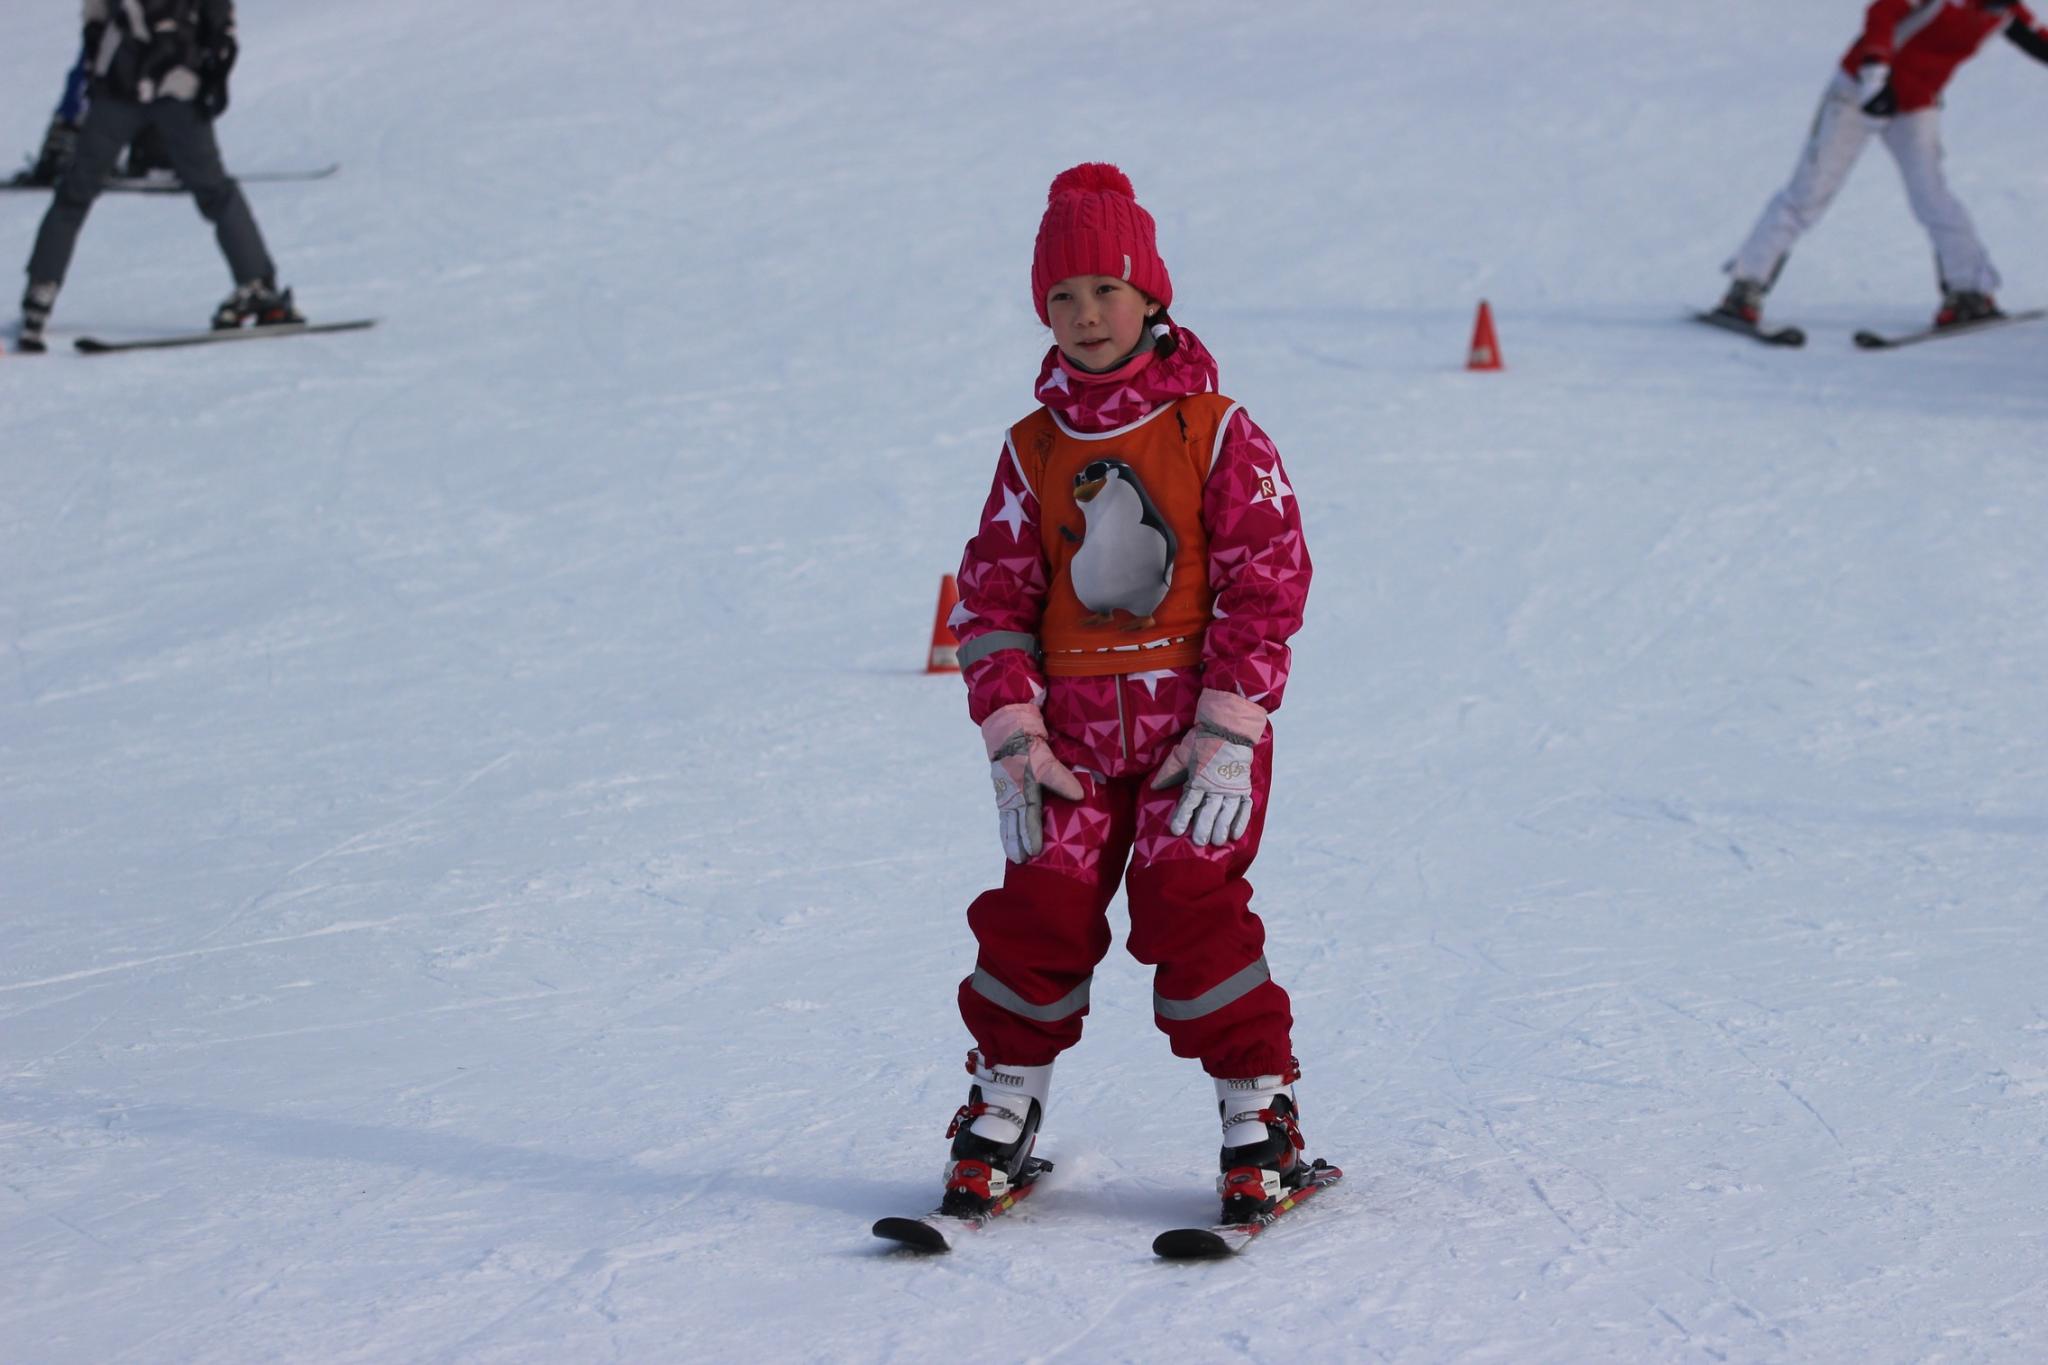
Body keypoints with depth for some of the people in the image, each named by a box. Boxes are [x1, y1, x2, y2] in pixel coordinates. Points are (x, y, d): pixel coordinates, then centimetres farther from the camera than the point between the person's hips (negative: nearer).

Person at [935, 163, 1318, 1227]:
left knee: (1189, 903, -13)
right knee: (1040, 909, -5)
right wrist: (1012, 740, -1)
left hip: (1198, 718, -3)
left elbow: (1265, 583, -4)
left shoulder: (1215, 431, -1)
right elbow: (992, 598, 9)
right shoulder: (1034, 450, 9)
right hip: (1073, 726, 3)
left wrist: (1226, 735, -10)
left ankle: (1260, 1113, -1)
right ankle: (1003, 1107, 12)